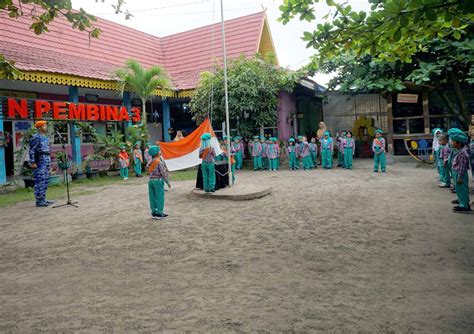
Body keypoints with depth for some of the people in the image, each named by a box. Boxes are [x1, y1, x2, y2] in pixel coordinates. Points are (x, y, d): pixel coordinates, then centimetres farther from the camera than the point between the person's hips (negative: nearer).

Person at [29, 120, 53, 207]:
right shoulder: (36, 137, -10)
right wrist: (33, 162, -18)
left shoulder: (46, 137, 17)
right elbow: (31, 151, -14)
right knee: (40, 181, -8)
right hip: (40, 162, -9)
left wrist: (49, 160, 19)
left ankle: (43, 199, 19)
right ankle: (39, 201, -4)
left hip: (46, 161, 9)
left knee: (45, 181, 12)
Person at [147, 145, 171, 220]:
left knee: (152, 197, 10)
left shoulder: (150, 162, 10)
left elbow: (149, 172, 11)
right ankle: (159, 213, 2)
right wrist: (168, 182, -6)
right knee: (160, 197, 0)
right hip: (158, 180, -7)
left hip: (151, 180, 7)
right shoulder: (159, 162, -11)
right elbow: (163, 173, -12)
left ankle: (154, 212, 17)